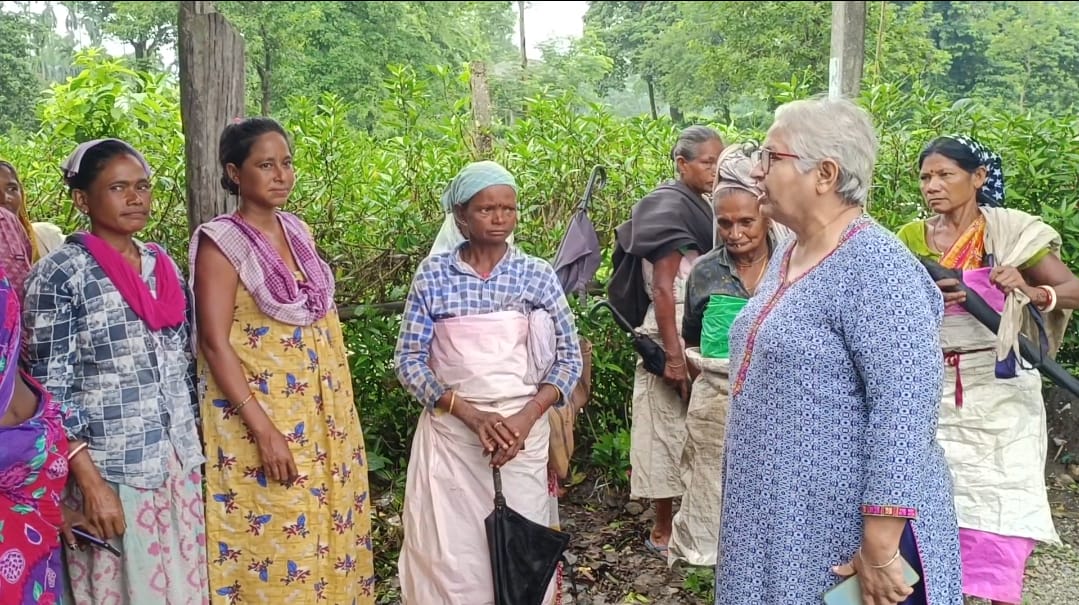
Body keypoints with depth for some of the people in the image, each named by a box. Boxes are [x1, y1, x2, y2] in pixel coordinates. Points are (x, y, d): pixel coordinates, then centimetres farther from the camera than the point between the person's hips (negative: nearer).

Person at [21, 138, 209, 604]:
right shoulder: (59, 275, -9)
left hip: (179, 462, 5)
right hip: (110, 469, -5)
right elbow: (49, 388, -11)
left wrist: (195, 448, 12)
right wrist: (90, 481, -15)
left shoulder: (164, 265, 8)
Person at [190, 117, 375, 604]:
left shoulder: (298, 230, 7)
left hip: (322, 412, 7)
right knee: (274, 539, 2)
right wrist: (265, 430, -21)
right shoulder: (221, 243, -12)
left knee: (326, 531, 14)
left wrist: (339, 407, 12)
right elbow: (215, 344, -17)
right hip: (260, 413, -6)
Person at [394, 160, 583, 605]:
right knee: (450, 551, 2)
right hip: (451, 431, 0)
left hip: (523, 429, 1)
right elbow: (409, 361, -3)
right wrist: (472, 415, -15)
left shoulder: (538, 274, 1)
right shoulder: (433, 275, -1)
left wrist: (525, 417, -12)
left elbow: (569, 357, 3)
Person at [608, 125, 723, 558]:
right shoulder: (670, 205, -12)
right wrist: (672, 355, -22)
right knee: (673, 428, 0)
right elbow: (662, 287, -18)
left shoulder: (698, 207, 14)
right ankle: (664, 531, 11)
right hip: (673, 335, -8)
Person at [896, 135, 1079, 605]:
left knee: (997, 525, -3)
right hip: (932, 396, 2)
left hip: (998, 399, -2)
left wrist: (1033, 293, -23)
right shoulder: (911, 238, 5)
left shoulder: (1009, 232, -2)